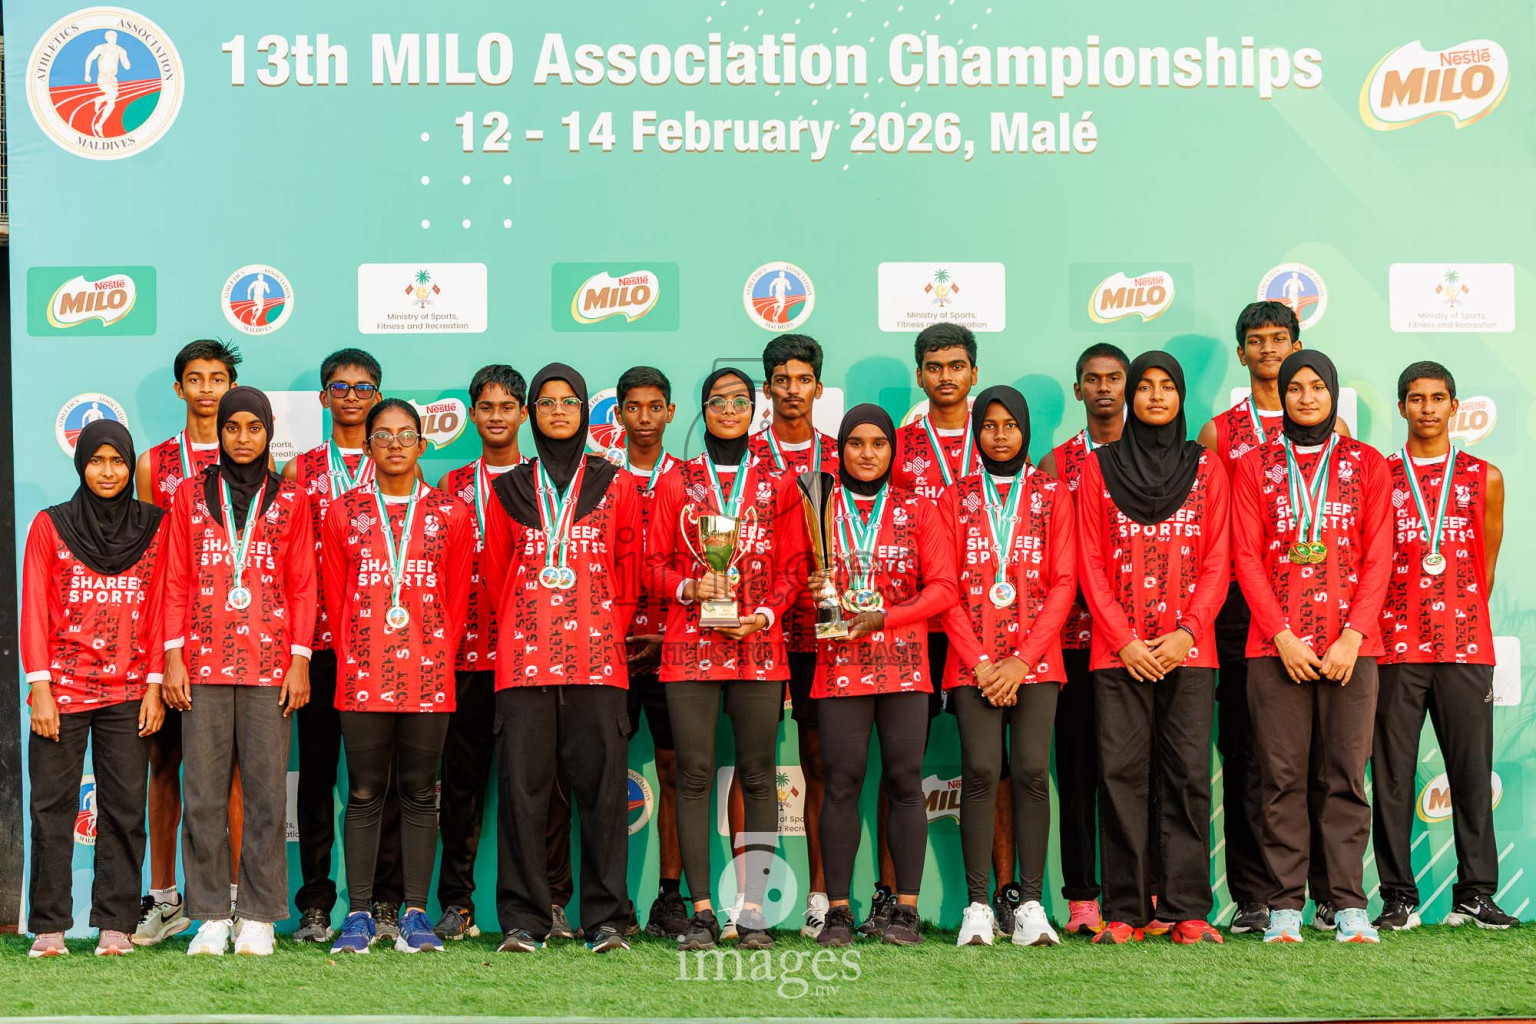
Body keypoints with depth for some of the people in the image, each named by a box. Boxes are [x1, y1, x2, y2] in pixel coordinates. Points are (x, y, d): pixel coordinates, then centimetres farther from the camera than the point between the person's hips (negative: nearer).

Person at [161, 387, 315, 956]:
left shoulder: (289, 499, 10)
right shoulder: (191, 495, 11)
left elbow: (303, 585, 8)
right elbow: (177, 582, 9)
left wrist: (300, 659, 0)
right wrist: (173, 655, 1)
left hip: (269, 666, -1)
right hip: (204, 664, 1)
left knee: (266, 791, -2)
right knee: (204, 794, -1)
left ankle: (259, 918, 4)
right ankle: (211, 917, 5)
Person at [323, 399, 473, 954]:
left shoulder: (450, 513, 7)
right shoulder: (344, 512, 8)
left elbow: (458, 598, 9)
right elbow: (335, 596, 9)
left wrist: (440, 657, 3)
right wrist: (353, 659, 5)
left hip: (429, 679, 0)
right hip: (363, 678, 0)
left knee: (420, 793, 4)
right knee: (364, 794, 3)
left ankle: (415, 914, 10)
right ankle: (359, 914, 9)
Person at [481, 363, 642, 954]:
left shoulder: (615, 486, 12)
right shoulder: (509, 489, 14)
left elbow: (629, 567, 12)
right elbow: (494, 572, 15)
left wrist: (610, 629, 3)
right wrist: (518, 631, 6)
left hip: (597, 657, -1)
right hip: (523, 658, 1)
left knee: (601, 784, -2)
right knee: (521, 785, -2)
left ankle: (606, 919, 4)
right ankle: (523, 921, 4)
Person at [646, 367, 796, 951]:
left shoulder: (775, 485, 11)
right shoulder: (675, 483, 10)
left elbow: (790, 570, 9)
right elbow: (655, 564, 8)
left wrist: (766, 614, -7)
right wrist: (690, 588, -11)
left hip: (759, 646, 1)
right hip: (691, 644, 0)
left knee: (758, 776, 0)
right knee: (694, 774, -3)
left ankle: (753, 911, 4)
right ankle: (702, 912, 2)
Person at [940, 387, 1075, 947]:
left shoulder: (1052, 495, 10)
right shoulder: (955, 499, 11)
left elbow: (1063, 583, 3)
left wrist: (1021, 661, -7)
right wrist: (981, 663, -6)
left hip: (1036, 658, 0)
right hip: (973, 660, 0)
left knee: (1031, 771, -10)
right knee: (980, 771, -10)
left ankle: (1031, 905, -5)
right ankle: (978, 906, -7)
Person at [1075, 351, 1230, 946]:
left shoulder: (1206, 469, 10)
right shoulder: (1099, 468, 8)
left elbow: (1217, 563, 5)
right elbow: (1091, 564, 3)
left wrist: (1187, 633, -8)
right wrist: (1125, 640, -7)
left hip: (1188, 649, 0)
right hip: (1117, 650, 0)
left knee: (1188, 776, -2)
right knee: (1121, 774, -3)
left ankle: (1186, 909, 3)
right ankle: (1124, 912, 1)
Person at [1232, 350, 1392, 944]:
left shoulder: (1367, 465, 10)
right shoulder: (1255, 467, 10)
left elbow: (1378, 557, 5)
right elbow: (1246, 556, 3)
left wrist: (1353, 636, -7)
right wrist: (1282, 635, -8)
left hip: (1350, 645, 0)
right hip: (1276, 645, 0)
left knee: (1346, 776, -2)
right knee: (1282, 777, -1)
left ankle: (1349, 904, 3)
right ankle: (1285, 906, 4)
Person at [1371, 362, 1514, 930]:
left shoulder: (1484, 477, 10)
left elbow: (1485, 568, 15)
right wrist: (1381, 628, 4)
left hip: (1466, 648, 1)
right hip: (1395, 648, -1)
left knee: (1472, 771, 1)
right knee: (1391, 775, -1)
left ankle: (1474, 894, 7)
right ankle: (1398, 898, 5)